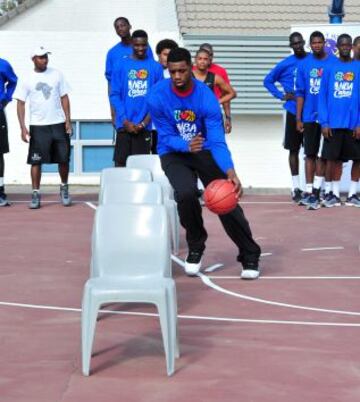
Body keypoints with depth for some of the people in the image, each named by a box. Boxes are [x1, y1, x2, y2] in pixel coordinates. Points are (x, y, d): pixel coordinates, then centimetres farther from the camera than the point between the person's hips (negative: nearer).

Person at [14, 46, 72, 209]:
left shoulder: (56, 74, 5)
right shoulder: (26, 80, -1)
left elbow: (64, 97, 7)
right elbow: (21, 104, -1)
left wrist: (68, 120, -1)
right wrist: (23, 127, -10)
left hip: (58, 124, 2)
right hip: (38, 126, -2)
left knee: (63, 159, 6)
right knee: (36, 161, -2)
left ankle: (64, 188, 26)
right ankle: (36, 194, 3)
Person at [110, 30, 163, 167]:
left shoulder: (156, 67, 3)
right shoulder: (121, 66, 3)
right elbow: (114, 95, 1)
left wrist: (144, 122, -7)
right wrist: (125, 121, -9)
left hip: (144, 126, 0)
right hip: (124, 125, 0)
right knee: (120, 163, 0)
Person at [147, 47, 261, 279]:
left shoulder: (206, 98, -22)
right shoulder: (158, 96, -18)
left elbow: (217, 142, -26)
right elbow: (166, 137, -13)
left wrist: (230, 171, -43)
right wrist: (186, 145, -36)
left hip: (204, 150, 0)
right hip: (174, 153, 0)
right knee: (186, 193, -27)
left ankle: (250, 256, 6)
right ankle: (196, 247, 1)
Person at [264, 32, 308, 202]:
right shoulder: (285, 64, -2)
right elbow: (268, 80, 9)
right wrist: (281, 95, -3)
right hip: (294, 112, -1)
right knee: (294, 149, 4)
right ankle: (296, 187, 10)